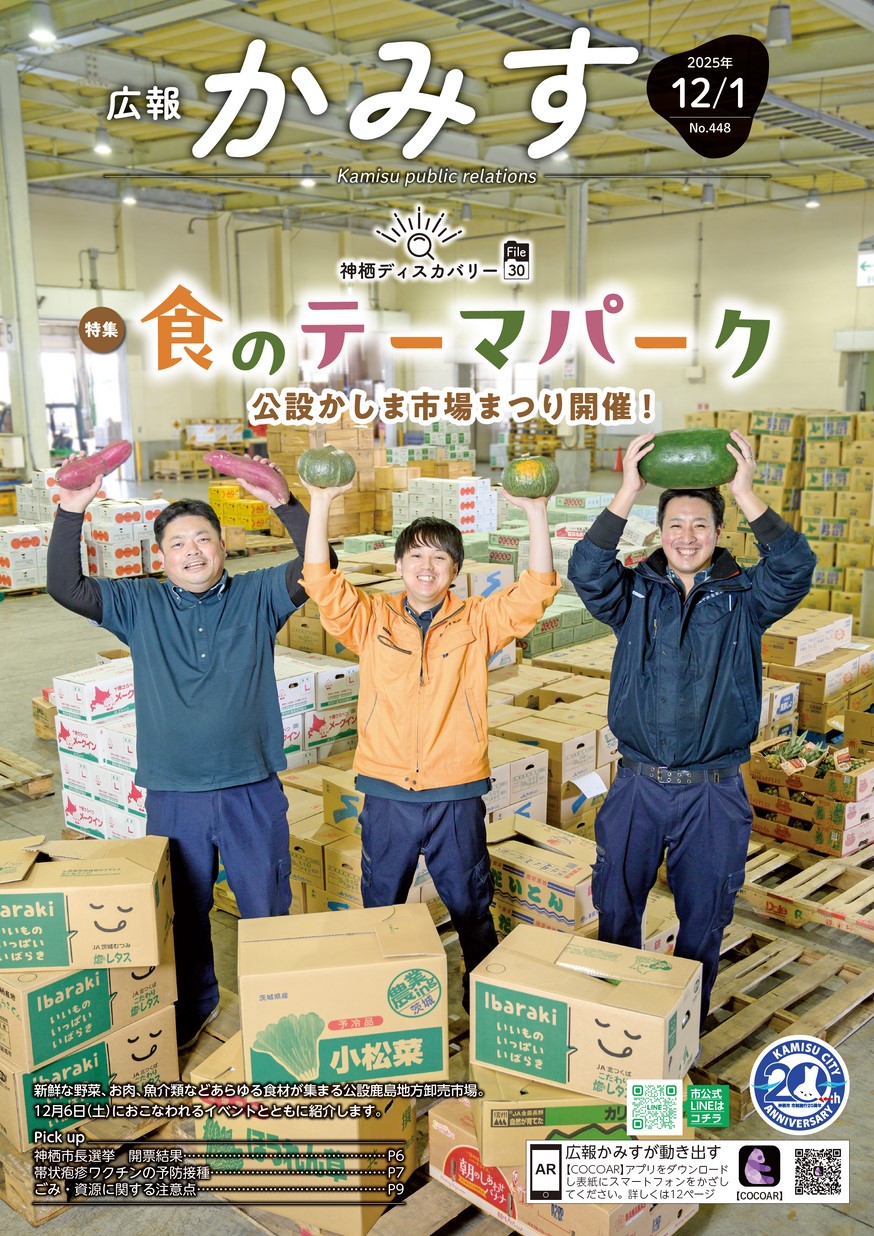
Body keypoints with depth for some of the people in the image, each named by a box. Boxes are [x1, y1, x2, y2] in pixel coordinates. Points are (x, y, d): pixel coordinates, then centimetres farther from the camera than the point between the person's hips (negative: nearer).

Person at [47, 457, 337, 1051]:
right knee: (183, 911, 19)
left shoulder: (258, 595, -2)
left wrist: (283, 504, -31)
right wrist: (71, 513, -22)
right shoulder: (139, 605, 1)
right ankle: (194, 1004, 42)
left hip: (253, 788, -1)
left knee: (268, 907, 14)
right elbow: (66, 587, -9)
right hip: (173, 794, 1)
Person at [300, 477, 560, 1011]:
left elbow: (537, 590, -12)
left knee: (471, 906, 16)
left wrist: (536, 512, -21)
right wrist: (321, 502, -20)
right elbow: (321, 581, -12)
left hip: (458, 796, -1)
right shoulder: (372, 618, 0)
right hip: (387, 794, 1)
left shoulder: (478, 620, -1)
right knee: (381, 906, 17)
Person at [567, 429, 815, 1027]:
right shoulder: (636, 593, 1)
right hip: (638, 783, 1)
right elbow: (587, 571, -18)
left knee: (704, 916, 11)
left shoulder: (744, 596, -1)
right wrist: (628, 491, -26)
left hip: (714, 793, -1)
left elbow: (795, 567, -20)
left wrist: (746, 491, -26)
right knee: (616, 906, 12)